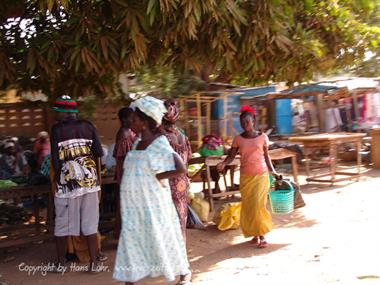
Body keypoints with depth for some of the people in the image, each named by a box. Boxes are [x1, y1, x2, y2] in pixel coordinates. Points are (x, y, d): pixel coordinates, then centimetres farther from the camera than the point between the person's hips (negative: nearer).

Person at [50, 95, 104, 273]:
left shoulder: (57, 129, -5)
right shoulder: (87, 126, 4)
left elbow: (56, 159, -6)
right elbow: (98, 153, 2)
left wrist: (57, 178, 6)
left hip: (67, 181, -2)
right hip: (89, 180, 3)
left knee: (62, 223, 11)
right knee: (90, 223, 8)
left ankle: (61, 263, 20)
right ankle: (93, 263, 9)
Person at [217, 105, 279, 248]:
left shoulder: (262, 137, 0)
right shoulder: (238, 139, 2)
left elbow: (266, 156, 8)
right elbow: (231, 156, -1)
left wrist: (273, 171, -1)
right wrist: (223, 164, -21)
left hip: (261, 175, -2)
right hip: (245, 176, 2)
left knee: (258, 204, -10)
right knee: (248, 206, 3)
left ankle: (262, 236, -4)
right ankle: (254, 234, 15)